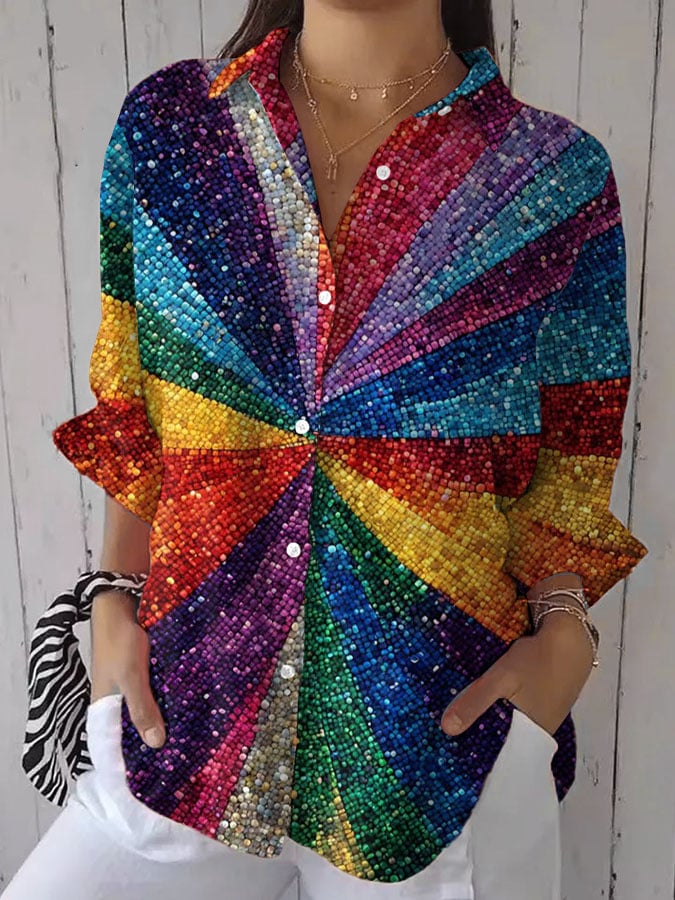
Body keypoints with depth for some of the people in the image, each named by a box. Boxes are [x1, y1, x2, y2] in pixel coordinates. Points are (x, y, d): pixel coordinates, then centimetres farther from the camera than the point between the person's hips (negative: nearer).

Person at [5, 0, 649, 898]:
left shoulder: (559, 175, -3)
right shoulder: (163, 123, 2)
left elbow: (570, 468, 2)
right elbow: (131, 415, 7)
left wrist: (564, 628, -12)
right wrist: (114, 596, -2)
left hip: (447, 729, -1)